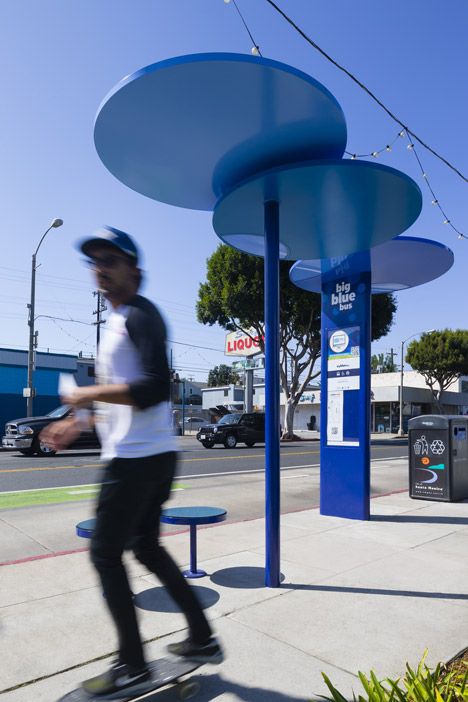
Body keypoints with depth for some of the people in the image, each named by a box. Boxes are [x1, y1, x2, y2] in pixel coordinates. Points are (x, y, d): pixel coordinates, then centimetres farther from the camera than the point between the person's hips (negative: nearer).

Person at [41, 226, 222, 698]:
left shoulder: (139, 316, -11)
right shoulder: (117, 322, 19)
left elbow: (155, 388, -24)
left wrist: (90, 394, -16)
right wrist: (79, 423, 21)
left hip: (138, 458, -10)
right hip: (150, 457, 10)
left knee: (105, 553, 1)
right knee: (146, 547, 18)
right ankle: (202, 639, 29)